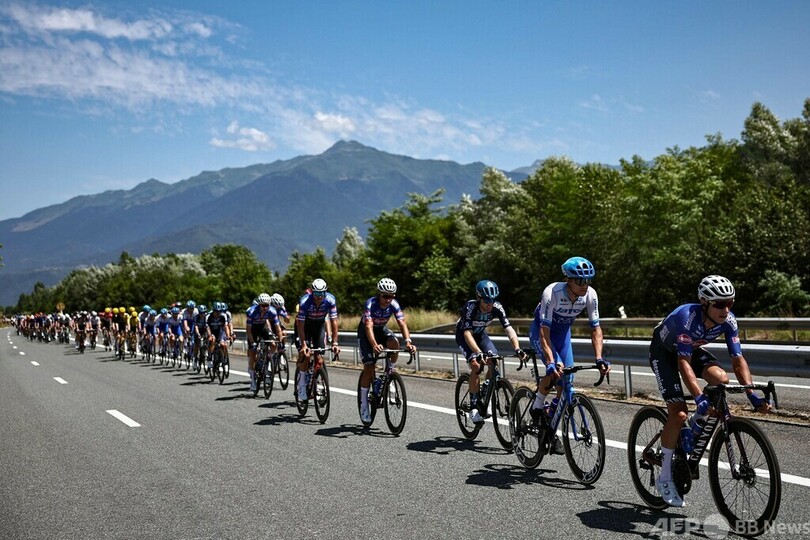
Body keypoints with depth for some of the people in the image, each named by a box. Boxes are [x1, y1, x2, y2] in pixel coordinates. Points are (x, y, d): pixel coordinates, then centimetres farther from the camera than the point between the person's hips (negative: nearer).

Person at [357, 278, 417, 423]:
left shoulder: (394, 305, -22)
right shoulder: (370, 304, -33)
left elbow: (402, 323, -29)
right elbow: (368, 326, -44)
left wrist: (408, 342, -46)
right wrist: (374, 345, -60)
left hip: (382, 329, 3)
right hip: (365, 332, -3)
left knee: (395, 344, -31)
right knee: (369, 367, -11)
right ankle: (364, 403, 2)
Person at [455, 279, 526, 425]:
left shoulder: (497, 307, -25)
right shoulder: (470, 307, -35)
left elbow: (509, 328, -30)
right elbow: (467, 333, -44)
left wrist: (517, 348, -46)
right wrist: (479, 353, -58)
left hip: (480, 333, 4)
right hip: (463, 335, -4)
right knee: (476, 365, -25)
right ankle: (473, 406, -13)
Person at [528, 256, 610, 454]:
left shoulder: (590, 295, -23)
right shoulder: (552, 293, -35)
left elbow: (596, 329, -15)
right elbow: (544, 332, -37)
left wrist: (599, 359, -27)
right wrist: (551, 363, -47)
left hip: (563, 332, 4)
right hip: (540, 330, -4)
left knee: (567, 383, -4)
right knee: (556, 369, -29)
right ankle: (537, 407, -3)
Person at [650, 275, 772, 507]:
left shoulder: (728, 320, -21)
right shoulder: (688, 317, -38)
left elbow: (738, 359, -20)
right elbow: (684, 363, -42)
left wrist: (752, 395, -31)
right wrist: (699, 398, -53)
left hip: (692, 349, 6)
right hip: (663, 351, -6)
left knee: (721, 379, -24)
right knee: (678, 413, -17)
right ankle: (664, 478, -2)